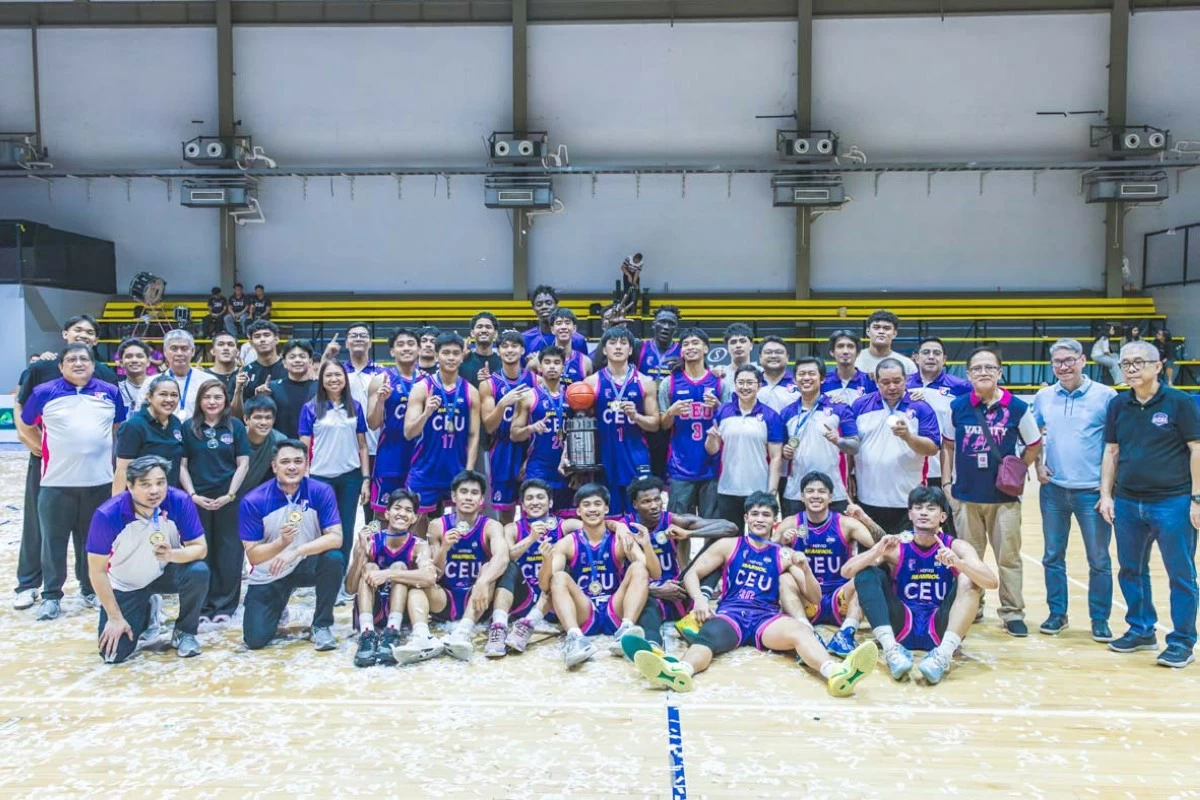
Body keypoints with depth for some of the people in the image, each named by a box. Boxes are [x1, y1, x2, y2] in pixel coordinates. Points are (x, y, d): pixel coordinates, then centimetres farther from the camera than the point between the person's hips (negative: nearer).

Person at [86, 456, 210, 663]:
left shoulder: (180, 502, -26)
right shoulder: (108, 514, -28)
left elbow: (200, 548, -19)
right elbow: (97, 570, -19)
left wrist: (172, 555, -41)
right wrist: (115, 617, -17)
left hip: (166, 573, 1)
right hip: (126, 585, 0)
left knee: (199, 572, -32)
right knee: (113, 653, -10)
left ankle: (184, 632, -4)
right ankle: (147, 613, 24)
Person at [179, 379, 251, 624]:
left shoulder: (235, 426, 1)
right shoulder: (188, 427, 3)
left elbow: (243, 464, 0)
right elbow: (181, 465, 3)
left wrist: (229, 495, -9)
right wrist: (192, 495, -8)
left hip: (228, 499, 0)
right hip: (197, 499, 1)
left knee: (228, 552, 4)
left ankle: (225, 606, 13)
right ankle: (202, 605, 16)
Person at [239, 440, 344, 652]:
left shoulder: (321, 492, -16)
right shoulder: (253, 501, -17)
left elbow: (336, 538, -24)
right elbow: (252, 556, -16)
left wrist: (296, 551, -37)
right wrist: (281, 542, -36)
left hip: (306, 565, 0)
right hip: (268, 576, 0)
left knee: (333, 558, -33)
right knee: (255, 639, -11)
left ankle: (322, 625, -10)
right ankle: (277, 609, 27)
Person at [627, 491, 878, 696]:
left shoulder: (784, 555, 18)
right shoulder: (728, 546, 15)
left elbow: (814, 597, 14)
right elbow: (692, 573, 10)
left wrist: (805, 569, -7)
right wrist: (699, 599, -12)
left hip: (767, 617, 1)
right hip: (731, 612, -1)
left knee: (800, 630, -34)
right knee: (708, 635, -37)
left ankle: (836, 673, -64)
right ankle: (679, 671, -70)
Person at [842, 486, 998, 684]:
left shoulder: (956, 547, -1)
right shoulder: (897, 547, 0)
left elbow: (992, 582, -18)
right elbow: (846, 571, -10)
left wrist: (958, 563, -37)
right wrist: (877, 551, -28)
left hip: (941, 629, -1)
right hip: (902, 627, 1)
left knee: (970, 579, -20)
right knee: (866, 574, -16)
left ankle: (943, 654, -35)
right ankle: (892, 649, -31)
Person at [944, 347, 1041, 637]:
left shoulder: (1017, 407, -5)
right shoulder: (958, 407, -1)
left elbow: (1034, 446, 6)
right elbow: (948, 445, 10)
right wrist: (947, 480, 6)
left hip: (1004, 497, -1)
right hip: (966, 495, 1)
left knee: (1009, 556, 6)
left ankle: (1013, 613, 17)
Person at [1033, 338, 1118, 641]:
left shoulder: (1105, 395, -6)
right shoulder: (1044, 397, 5)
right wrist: (1037, 465, 3)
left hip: (1092, 491, -3)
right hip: (1053, 490, 3)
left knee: (1099, 560, 5)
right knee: (1053, 556, 10)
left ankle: (1100, 619, 19)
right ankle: (1057, 613, 23)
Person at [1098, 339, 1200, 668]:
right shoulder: (1118, 405, 7)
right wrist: (1106, 495, 6)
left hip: (1172, 502, -5)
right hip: (1127, 503, 5)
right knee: (1131, 571, 14)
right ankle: (1141, 631, 29)